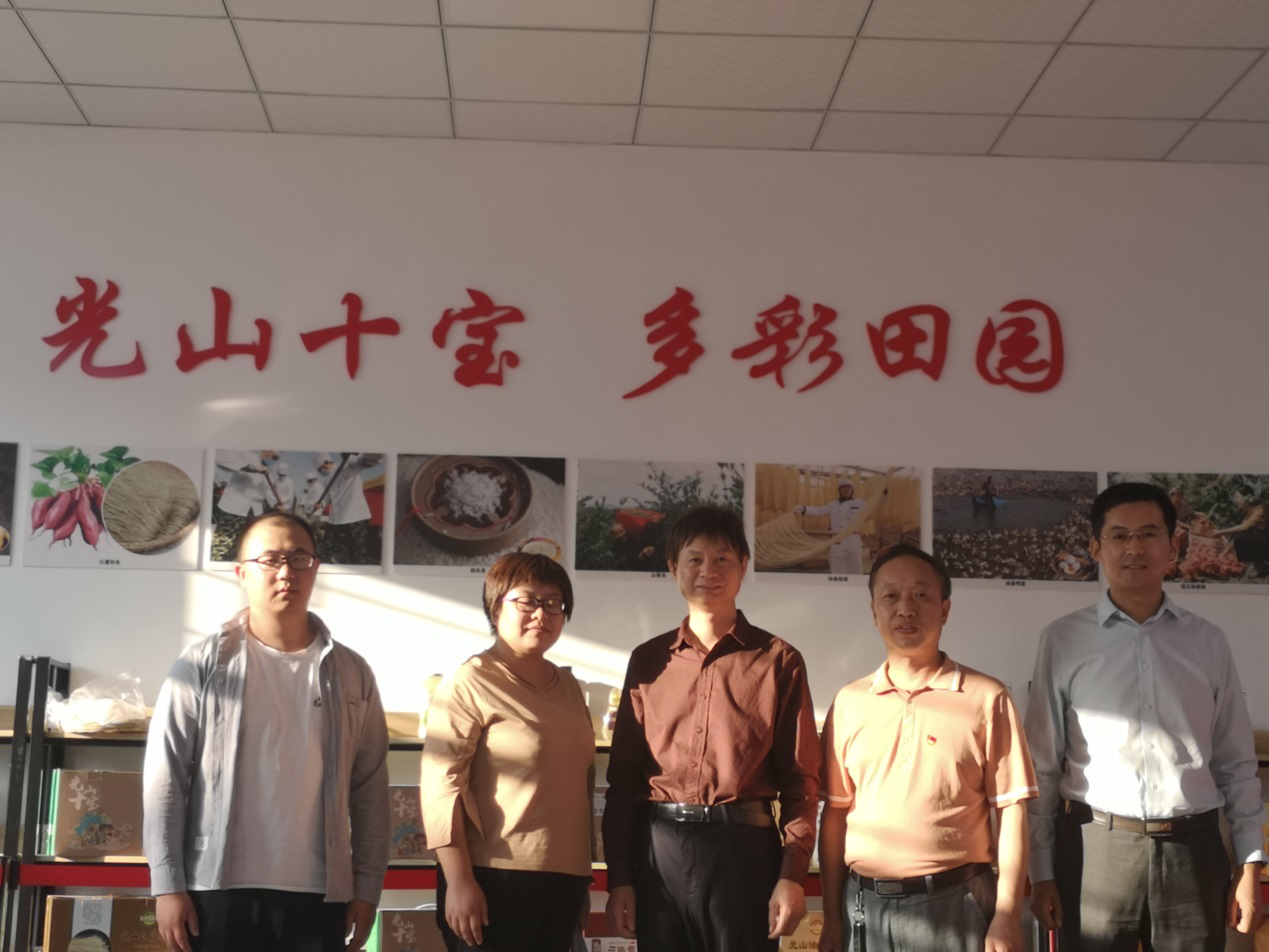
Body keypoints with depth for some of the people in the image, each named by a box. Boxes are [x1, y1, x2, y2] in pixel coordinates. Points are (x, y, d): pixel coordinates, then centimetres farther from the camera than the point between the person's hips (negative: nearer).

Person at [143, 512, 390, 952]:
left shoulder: (351, 672, 8)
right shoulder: (203, 664, 0)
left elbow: (369, 789, 9)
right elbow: (165, 778, -1)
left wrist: (367, 887, 6)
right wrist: (168, 886, -6)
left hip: (319, 895, 2)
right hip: (219, 890, -2)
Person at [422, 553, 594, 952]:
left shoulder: (569, 687, 13)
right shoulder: (469, 683, -7)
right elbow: (441, 786, -13)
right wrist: (459, 882, -18)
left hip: (563, 878, 6)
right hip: (495, 878, -6)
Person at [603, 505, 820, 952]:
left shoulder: (777, 661, 4)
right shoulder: (648, 661, 10)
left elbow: (799, 776, 1)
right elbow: (623, 775, 9)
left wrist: (791, 875, -7)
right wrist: (618, 877, 4)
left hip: (744, 847, -2)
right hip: (659, 848, 2)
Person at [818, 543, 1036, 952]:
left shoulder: (986, 698, -1)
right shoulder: (849, 702, 6)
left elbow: (1011, 811, -2)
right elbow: (835, 813, 7)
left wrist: (1007, 916, -6)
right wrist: (831, 917, 5)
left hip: (955, 906, -2)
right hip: (865, 906, 2)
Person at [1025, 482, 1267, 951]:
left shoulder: (1207, 641, 5)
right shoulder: (1064, 640, 0)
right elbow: (1042, 764, 1)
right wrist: (1041, 871, 0)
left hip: (1192, 847, 2)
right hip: (1094, 847, -1)